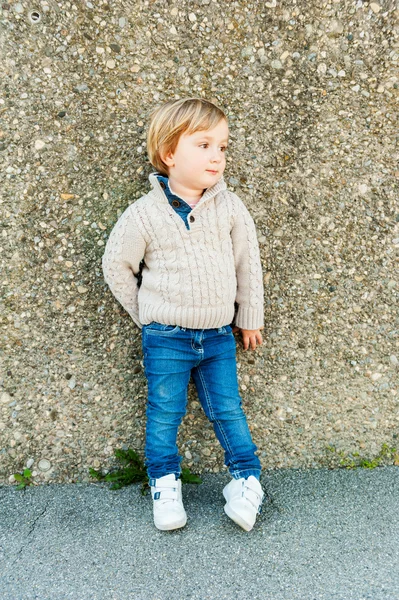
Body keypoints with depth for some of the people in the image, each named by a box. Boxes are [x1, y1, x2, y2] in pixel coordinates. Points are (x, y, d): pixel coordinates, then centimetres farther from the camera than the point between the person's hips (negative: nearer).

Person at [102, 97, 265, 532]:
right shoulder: (144, 213, -9)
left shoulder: (230, 207, -3)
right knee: (164, 412, 9)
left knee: (227, 409, 10)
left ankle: (246, 478, 27)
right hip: (165, 337, -1)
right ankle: (164, 482, 29)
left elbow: (248, 263, 6)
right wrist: (145, 315, 5)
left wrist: (250, 317, 10)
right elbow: (116, 264, 2)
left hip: (218, 335, 2)